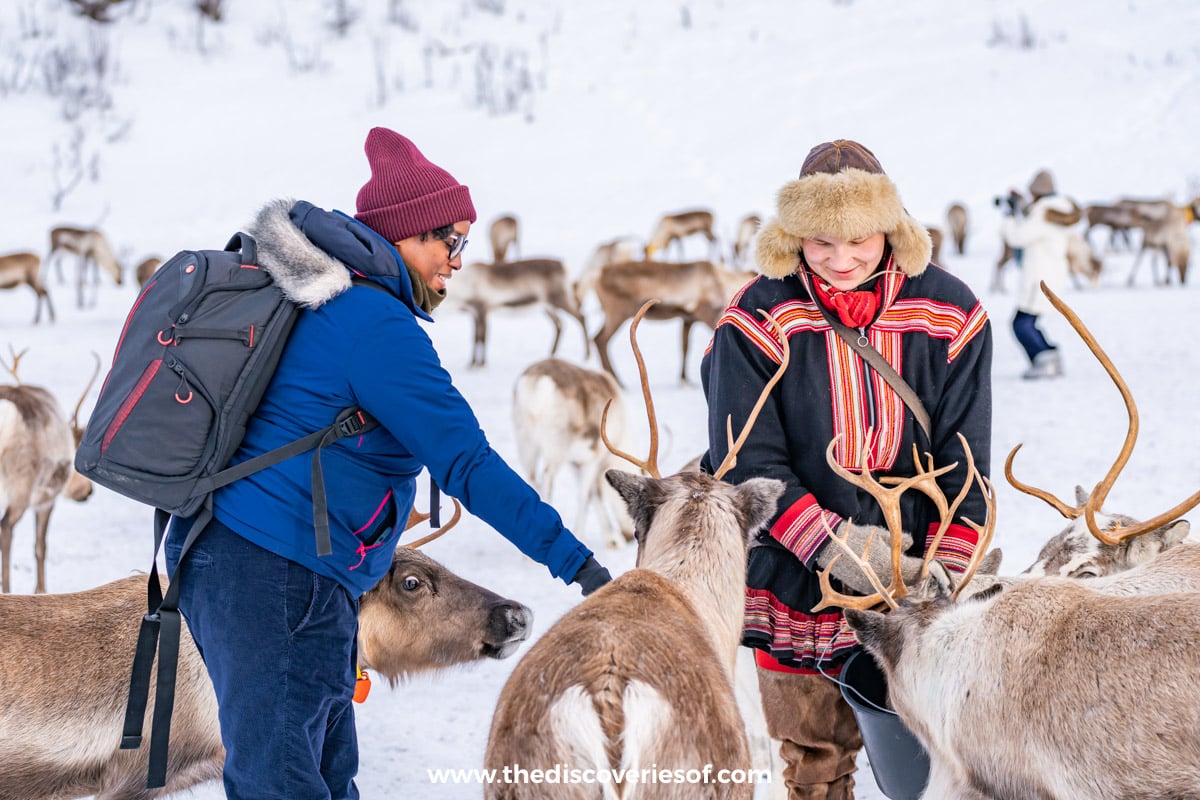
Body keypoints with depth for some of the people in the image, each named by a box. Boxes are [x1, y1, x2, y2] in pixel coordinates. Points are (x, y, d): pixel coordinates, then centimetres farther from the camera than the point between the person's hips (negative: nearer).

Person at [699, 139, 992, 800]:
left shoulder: (948, 314, -5)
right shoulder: (756, 322, -11)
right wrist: (837, 547, -24)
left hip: (914, 579, 1)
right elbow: (748, 465, -14)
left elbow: (963, 465, -3)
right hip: (797, 586, -1)